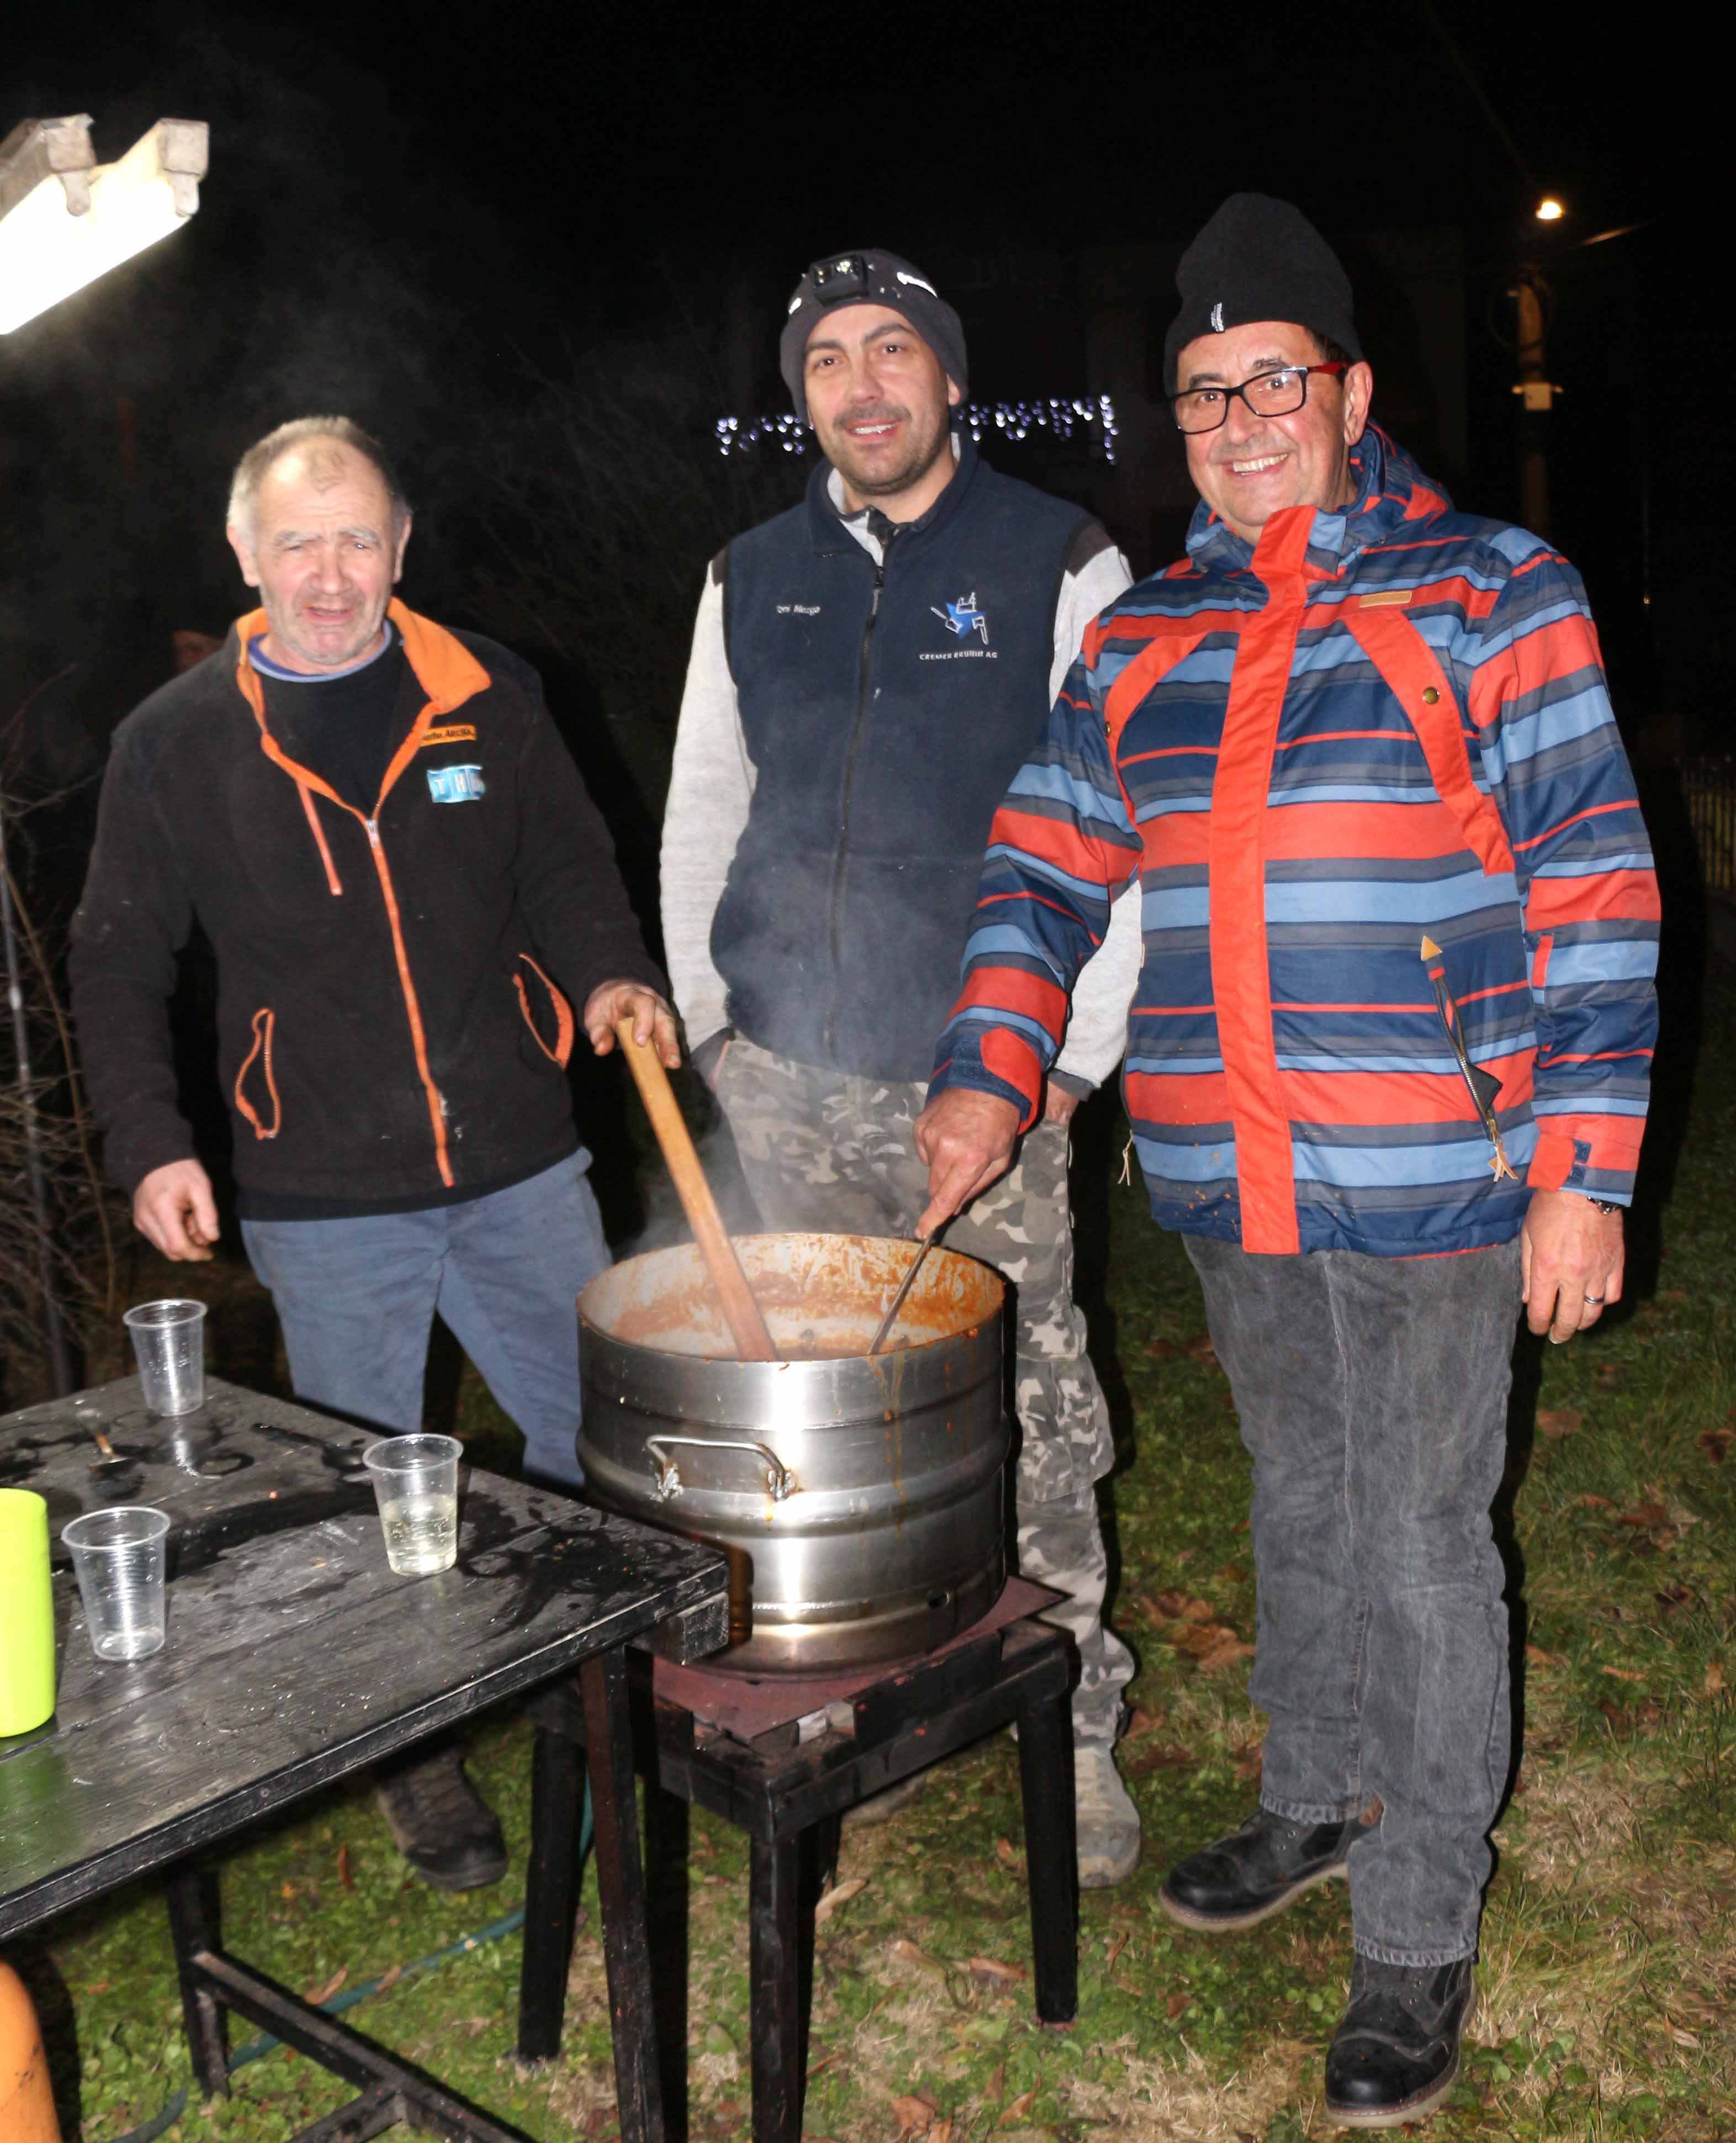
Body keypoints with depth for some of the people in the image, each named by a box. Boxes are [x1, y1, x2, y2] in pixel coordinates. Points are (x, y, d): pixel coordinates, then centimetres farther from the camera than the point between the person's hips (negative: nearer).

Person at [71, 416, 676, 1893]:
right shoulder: (175, 744, -2)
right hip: (324, 1203, -1)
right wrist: (150, 1145, -7)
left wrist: (609, 974, -10)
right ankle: (419, 1755, 33)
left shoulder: (488, 696, 1)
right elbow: (120, 964, 3)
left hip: (520, 1166, 2)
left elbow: (565, 866, 11)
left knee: (604, 1439, 11)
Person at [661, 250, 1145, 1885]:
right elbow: (703, 805, 18)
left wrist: (1073, 1054, -6)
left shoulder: (1060, 566, -1)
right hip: (785, 1085, 4)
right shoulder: (751, 580, 11)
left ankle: (1074, 1730, 19)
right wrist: (703, 1013, 12)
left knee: (1031, 1426, 0)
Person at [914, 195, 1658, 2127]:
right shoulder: (1145, 641, 11)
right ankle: (1319, 1800, 42)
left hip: (1433, 1184, -5)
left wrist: (1580, 1172, -12)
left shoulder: (1489, 597, -4)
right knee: (1295, 1508, 20)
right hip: (1226, 1187, 5)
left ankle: (1419, 1940, 22)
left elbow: (1593, 897, -7)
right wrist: (989, 1070, -5)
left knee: (1419, 1549, 4)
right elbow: (1045, 866, 11)